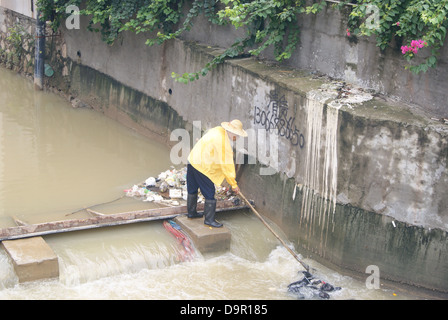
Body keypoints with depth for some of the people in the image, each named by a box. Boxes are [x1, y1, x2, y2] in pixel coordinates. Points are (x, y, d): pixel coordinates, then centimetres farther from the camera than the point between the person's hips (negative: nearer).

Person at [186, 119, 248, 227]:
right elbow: (227, 165, -19)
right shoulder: (224, 143, -22)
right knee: (209, 193, 0)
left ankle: (191, 212, 37)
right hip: (202, 166, -10)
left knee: (192, 190, 22)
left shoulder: (218, 130, 5)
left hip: (192, 159, 10)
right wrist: (234, 184, -11)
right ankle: (209, 219, 8)